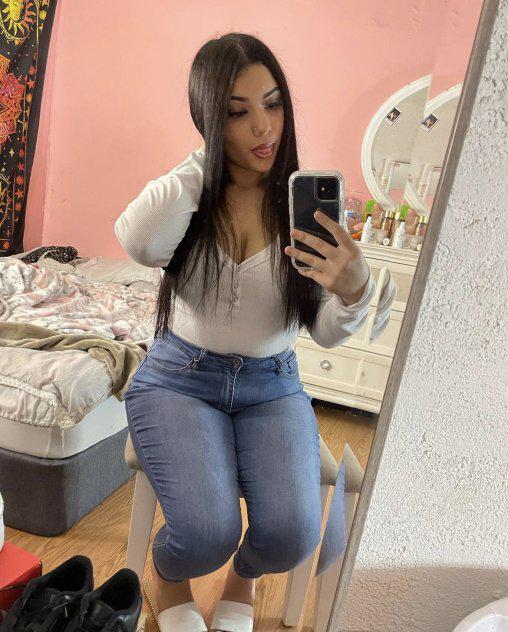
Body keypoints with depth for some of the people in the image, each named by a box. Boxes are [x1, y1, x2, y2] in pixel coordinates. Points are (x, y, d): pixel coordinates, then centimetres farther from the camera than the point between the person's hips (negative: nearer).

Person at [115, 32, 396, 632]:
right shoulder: (185, 193, -3)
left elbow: (326, 333, -8)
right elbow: (139, 243, -28)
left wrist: (354, 289, -31)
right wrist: (208, 156, -17)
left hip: (272, 386, 1)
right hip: (179, 377, -1)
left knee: (292, 535, -19)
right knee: (207, 534, -21)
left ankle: (243, 574, 21)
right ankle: (168, 576, 19)